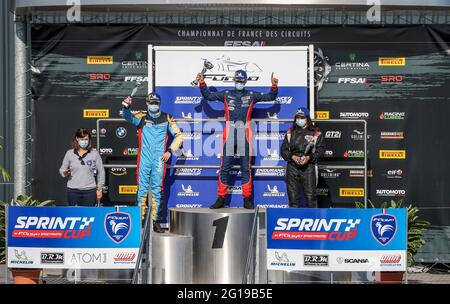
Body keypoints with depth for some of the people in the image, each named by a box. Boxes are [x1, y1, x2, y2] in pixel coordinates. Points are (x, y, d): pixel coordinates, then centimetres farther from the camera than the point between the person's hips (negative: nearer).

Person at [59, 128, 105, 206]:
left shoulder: (94, 154, 2)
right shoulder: (69, 153, 5)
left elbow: (101, 172, 6)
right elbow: (62, 169, 11)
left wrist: (99, 189, 4)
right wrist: (65, 173, -13)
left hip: (89, 191, -1)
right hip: (73, 191, 1)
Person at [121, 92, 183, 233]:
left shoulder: (166, 118, 7)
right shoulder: (142, 118, 5)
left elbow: (179, 136, 11)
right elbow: (128, 117, -13)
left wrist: (170, 151, 0)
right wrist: (126, 106, -34)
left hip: (159, 159, 0)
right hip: (144, 159, 0)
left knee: (157, 190, 1)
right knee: (142, 189, 0)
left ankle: (156, 221, 4)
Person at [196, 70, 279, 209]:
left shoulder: (252, 95, 11)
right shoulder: (226, 94, 12)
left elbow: (270, 97, 10)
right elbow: (208, 95, 13)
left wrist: (274, 86, -6)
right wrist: (202, 83, 0)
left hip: (244, 135, 0)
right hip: (229, 135, 0)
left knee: (246, 168, 3)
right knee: (225, 168, 0)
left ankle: (247, 199, 8)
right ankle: (221, 199, 5)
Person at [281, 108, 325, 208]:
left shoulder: (316, 133, 4)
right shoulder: (290, 132, 14)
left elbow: (321, 150, 1)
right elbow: (284, 149, 11)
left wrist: (309, 157, -15)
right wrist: (293, 157, -8)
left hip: (308, 167, -3)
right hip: (292, 167, 3)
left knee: (310, 195, -6)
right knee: (293, 195, 5)